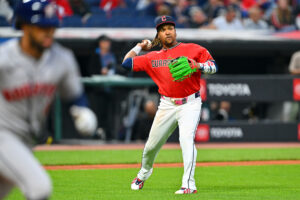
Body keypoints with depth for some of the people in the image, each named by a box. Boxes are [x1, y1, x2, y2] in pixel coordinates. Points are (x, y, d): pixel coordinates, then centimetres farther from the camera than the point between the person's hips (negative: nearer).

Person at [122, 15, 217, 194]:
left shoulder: (192, 50, 2)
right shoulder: (153, 57, 10)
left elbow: (213, 66, 0)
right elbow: (126, 63, 11)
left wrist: (199, 66, -19)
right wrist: (140, 47, 20)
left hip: (190, 104, -4)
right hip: (167, 105, 4)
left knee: (186, 139, -24)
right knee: (152, 145, 10)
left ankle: (189, 184, -28)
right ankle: (144, 174, 40)